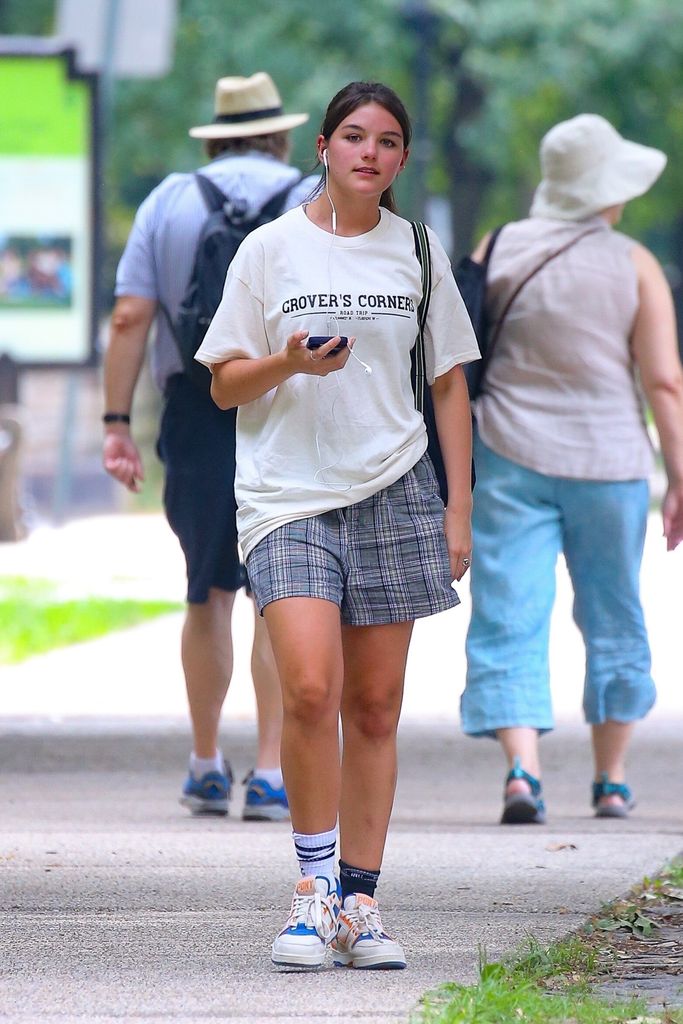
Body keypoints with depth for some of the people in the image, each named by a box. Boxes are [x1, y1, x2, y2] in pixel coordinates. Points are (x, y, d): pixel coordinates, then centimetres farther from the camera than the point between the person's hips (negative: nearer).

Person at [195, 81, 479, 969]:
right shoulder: (271, 248, 3)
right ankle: (314, 885, -5)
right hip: (289, 495, -2)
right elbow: (225, 385, 5)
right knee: (310, 688, -19)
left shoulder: (417, 252, 9)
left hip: (392, 494, 2)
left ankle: (359, 903, 11)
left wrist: (459, 510, 8)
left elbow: (449, 385, 15)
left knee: (375, 704, 4)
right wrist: (290, 363, -15)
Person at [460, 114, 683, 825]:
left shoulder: (499, 252, 1)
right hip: (608, 460, 0)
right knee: (613, 620, 14)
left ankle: (522, 768, -21)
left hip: (511, 461, 1)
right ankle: (610, 781, 21)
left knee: (510, 620, -3)